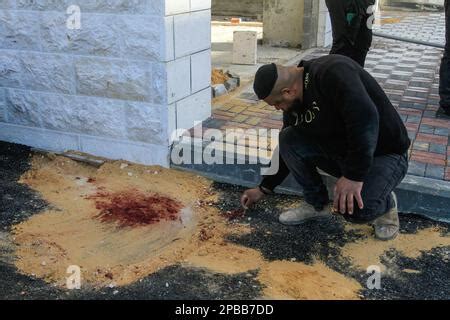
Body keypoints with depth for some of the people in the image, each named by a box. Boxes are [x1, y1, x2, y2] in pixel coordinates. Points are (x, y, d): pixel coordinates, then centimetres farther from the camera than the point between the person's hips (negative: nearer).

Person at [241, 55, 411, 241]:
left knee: (355, 209, -31)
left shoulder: (332, 73, -27)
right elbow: (288, 149, 12)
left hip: (385, 154, -7)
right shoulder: (294, 106, -1)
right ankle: (316, 203, 7)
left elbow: (365, 118, -37)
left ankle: (385, 203, 5)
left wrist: (354, 176, -34)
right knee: (288, 139, -10)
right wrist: (263, 189, 18)